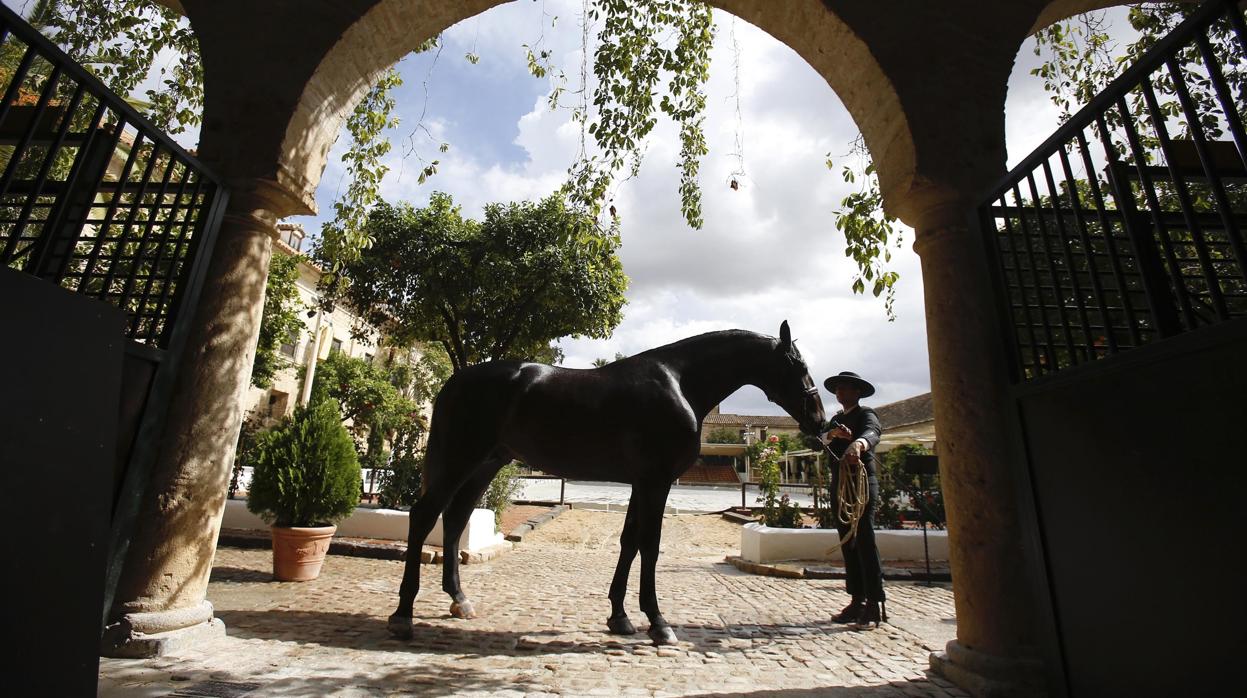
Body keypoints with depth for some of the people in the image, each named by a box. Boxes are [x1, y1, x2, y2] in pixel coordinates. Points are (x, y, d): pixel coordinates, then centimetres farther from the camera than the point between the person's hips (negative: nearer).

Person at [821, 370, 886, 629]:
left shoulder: (866, 414, -2)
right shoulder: (835, 419, 18)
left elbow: (873, 432, -26)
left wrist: (857, 444, -48)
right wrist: (833, 433, -22)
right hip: (839, 485, 7)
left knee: (865, 542, -9)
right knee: (849, 545, 7)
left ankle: (875, 604, -5)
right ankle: (858, 601, 12)